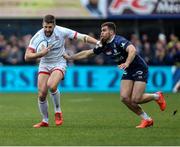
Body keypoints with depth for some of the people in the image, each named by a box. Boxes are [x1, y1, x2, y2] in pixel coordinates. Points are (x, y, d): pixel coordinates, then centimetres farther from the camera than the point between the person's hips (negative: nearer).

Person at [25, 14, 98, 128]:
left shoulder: (61, 32, -16)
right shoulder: (37, 37, -14)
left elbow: (82, 37, -11)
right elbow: (27, 57, -15)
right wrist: (41, 53, -31)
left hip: (59, 64, -2)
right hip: (44, 65, 2)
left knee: (51, 85, -30)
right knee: (41, 95, -6)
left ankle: (58, 111, -7)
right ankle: (45, 121, 15)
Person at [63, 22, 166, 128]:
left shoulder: (119, 41, -24)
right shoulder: (103, 46, 2)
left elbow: (133, 50, -41)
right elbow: (87, 53, 14)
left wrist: (127, 63, -56)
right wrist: (69, 57, 14)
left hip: (140, 69, -8)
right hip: (128, 72, 8)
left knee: (135, 99, -16)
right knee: (125, 98, -7)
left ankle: (157, 96, 15)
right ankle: (146, 119, 7)